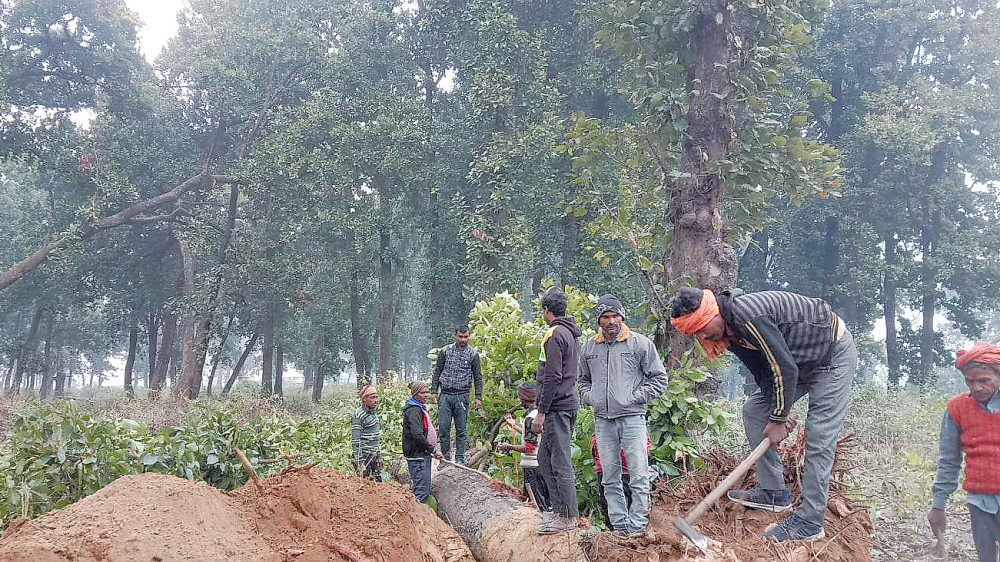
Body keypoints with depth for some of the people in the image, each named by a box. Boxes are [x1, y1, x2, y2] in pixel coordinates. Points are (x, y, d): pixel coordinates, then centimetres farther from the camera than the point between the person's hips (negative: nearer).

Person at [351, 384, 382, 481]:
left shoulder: (373, 413, 11)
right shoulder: (358, 415, -15)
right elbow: (355, 441, -18)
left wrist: (378, 455, 19)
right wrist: (360, 463, -21)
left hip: (373, 456, 8)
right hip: (363, 456, -8)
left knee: (378, 482, 8)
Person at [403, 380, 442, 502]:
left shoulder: (419, 408, 17)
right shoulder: (413, 410, -17)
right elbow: (417, 435, -26)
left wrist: (430, 450, 19)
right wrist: (433, 450, -19)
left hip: (423, 455, 11)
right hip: (418, 456, -11)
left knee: (425, 490, 16)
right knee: (421, 492, -10)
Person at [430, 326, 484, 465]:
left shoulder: (473, 353, 3)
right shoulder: (445, 351, 6)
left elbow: (478, 377, 5)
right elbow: (437, 372, 11)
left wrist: (478, 397, -1)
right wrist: (433, 391, 4)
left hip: (462, 396, -1)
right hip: (445, 395, 1)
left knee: (461, 430, 4)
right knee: (443, 427, 2)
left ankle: (460, 458, 12)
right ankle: (445, 457, 12)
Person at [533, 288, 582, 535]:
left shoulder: (555, 334, -14)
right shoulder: (571, 334, 17)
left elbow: (552, 377, -19)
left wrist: (541, 412, -17)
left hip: (557, 407, -10)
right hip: (568, 403, 10)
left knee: (561, 462, -6)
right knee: (545, 458, 16)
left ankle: (568, 517, -3)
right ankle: (558, 508, 21)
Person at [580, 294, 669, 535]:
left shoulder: (640, 343, 0)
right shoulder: (590, 347, 12)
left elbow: (659, 378, 3)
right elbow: (583, 380, 26)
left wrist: (635, 397, -6)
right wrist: (591, 398, 7)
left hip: (632, 418, -4)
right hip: (603, 420, 4)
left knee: (639, 477, -5)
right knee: (610, 478, 7)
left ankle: (637, 526, 1)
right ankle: (619, 526, 15)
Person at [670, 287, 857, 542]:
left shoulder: (747, 315, -34)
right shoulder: (728, 328, -4)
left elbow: (786, 369, -30)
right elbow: (762, 372, 2)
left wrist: (778, 419, -20)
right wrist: (776, 414, -7)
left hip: (834, 354, -10)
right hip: (799, 360, 10)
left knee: (819, 440, -12)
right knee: (753, 410, 7)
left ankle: (810, 522, -7)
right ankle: (774, 492, 11)